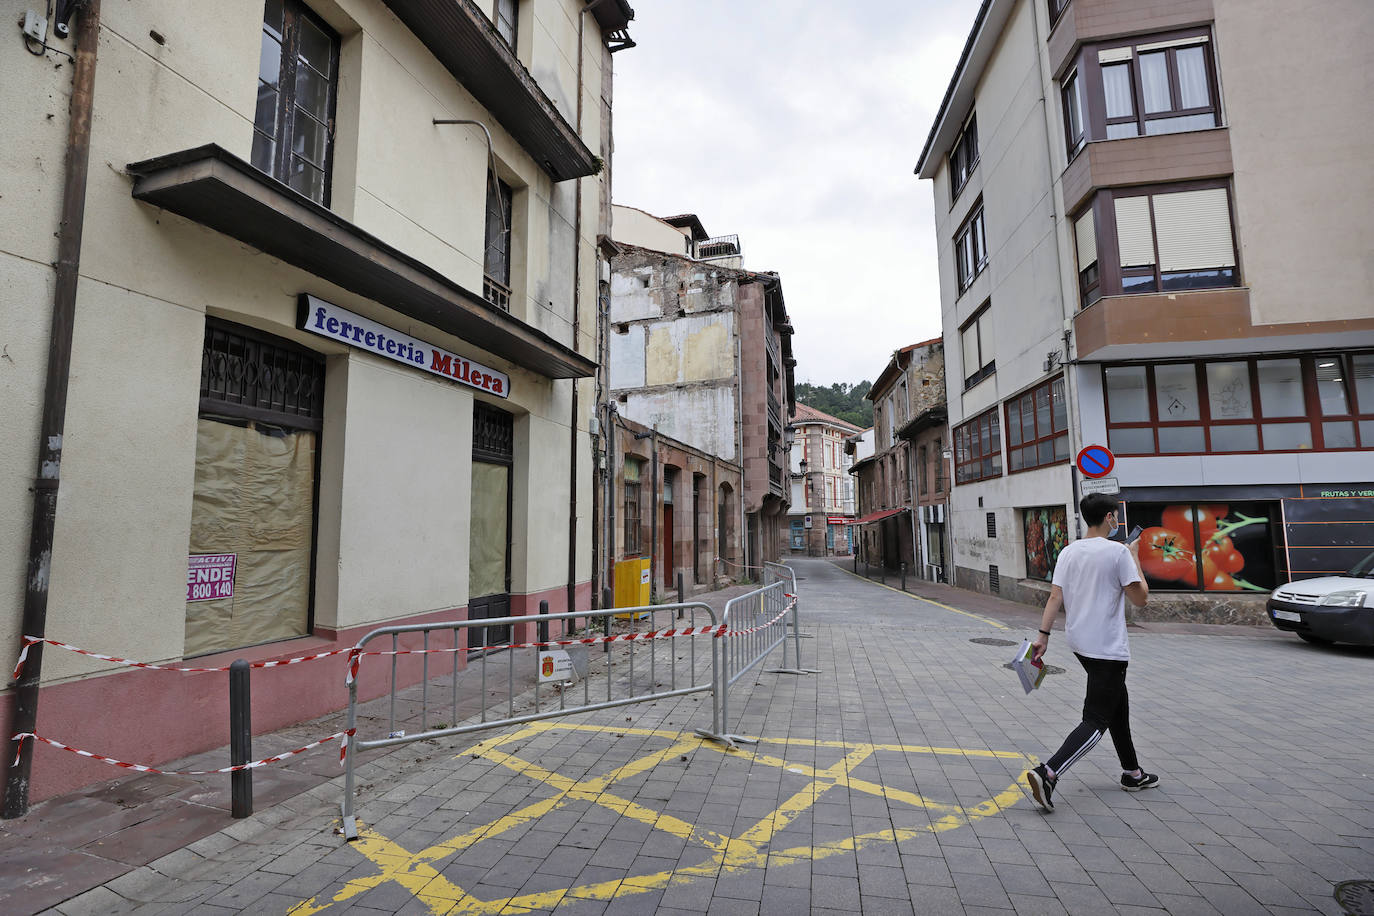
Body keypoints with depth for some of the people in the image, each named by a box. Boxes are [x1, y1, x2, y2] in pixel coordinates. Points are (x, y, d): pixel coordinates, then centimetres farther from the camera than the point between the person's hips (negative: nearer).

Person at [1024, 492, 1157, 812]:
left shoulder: (1068, 552, 4)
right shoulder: (1118, 551, -13)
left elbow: (1055, 598, 0)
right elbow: (1141, 598, -8)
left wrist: (1043, 636, 2)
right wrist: (1135, 557, 2)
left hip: (1079, 642, 7)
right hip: (1107, 648, -7)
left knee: (1118, 706, 25)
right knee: (1096, 722, -5)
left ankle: (1132, 773, 39)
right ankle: (1048, 773, -19)